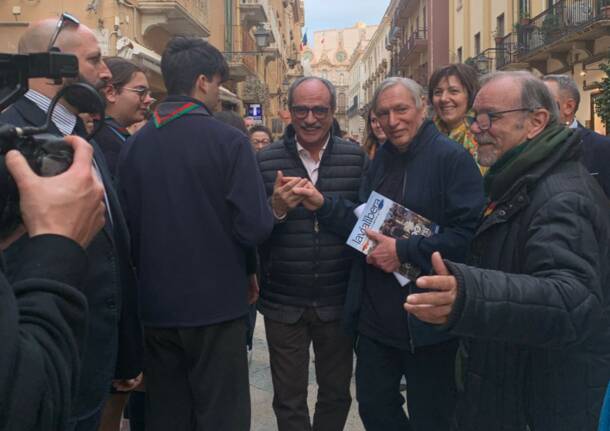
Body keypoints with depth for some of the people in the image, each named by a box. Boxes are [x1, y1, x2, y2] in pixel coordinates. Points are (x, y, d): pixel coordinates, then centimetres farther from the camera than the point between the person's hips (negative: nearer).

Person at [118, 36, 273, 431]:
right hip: (216, 305, -4)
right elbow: (255, 228, -16)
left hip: (156, 308, 5)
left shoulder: (133, 145, 1)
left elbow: (130, 226, 4)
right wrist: (272, 212, 6)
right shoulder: (228, 141, -12)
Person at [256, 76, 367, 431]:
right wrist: (276, 209, -23)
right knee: (289, 401, 15)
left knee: (337, 393, 19)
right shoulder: (266, 161, -4)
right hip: (283, 303, -1)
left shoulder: (356, 158, -3)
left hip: (338, 301, 1)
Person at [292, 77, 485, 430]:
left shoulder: (453, 158, -13)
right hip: (376, 317, 7)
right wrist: (324, 205, -6)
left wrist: (405, 251, -21)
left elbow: (469, 233, -21)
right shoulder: (383, 158, 12)